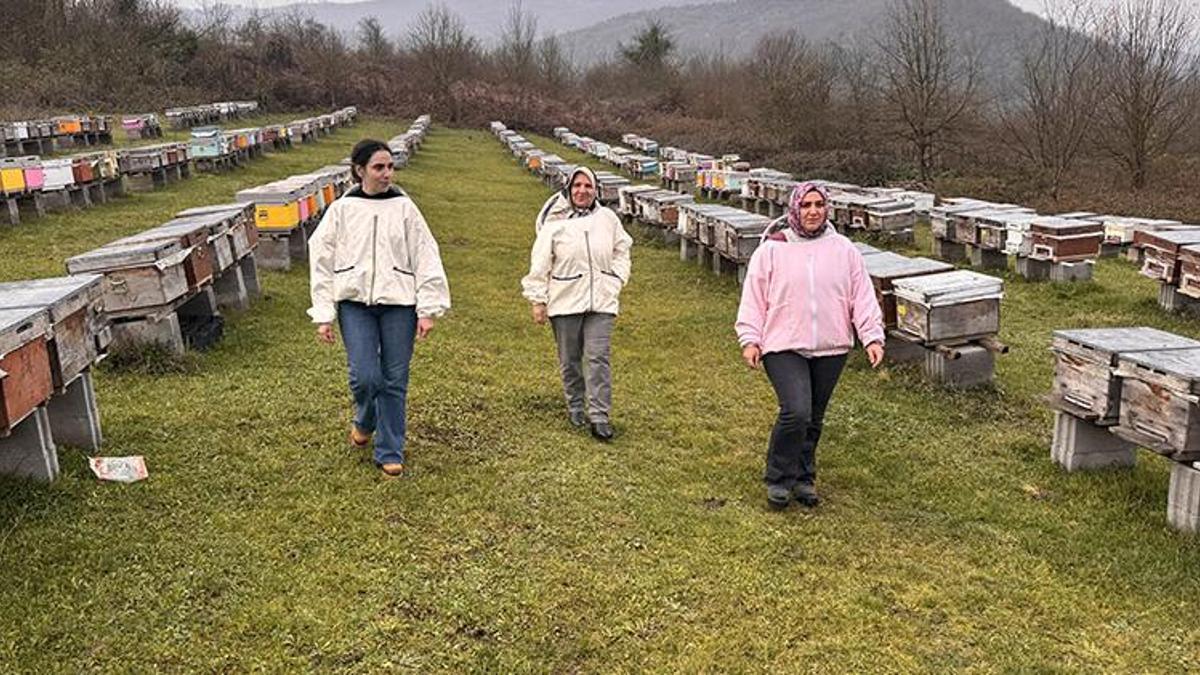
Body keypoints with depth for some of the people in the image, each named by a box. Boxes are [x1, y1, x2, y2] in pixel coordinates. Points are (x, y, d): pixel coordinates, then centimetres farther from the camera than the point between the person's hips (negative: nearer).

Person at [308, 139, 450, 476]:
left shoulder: (404, 207, 4)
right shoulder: (341, 210, 4)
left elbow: (425, 258, 2)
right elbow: (322, 262, 5)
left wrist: (428, 310, -4)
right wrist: (323, 315, 0)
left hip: (398, 302, 1)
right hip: (355, 302, 0)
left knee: (395, 381, 3)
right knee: (365, 376, -11)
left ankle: (390, 452, 18)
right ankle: (364, 421, 24)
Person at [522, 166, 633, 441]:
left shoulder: (608, 219, 3)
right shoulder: (554, 222, -5)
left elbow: (622, 251, 16)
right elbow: (540, 265, -2)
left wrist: (617, 279, 4)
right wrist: (538, 300, -3)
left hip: (601, 301, 1)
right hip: (565, 302, -1)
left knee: (598, 358, -5)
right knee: (570, 359, 11)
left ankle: (599, 416, -2)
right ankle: (575, 406, 29)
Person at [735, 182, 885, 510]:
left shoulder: (844, 250, 6)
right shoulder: (772, 249, -1)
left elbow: (862, 295, 5)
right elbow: (754, 296, -1)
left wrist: (873, 336, -3)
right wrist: (750, 339, -6)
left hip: (830, 348, 4)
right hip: (784, 347, -3)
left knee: (814, 419, 12)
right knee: (796, 411, -17)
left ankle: (803, 478, 31)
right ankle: (778, 479, 3)